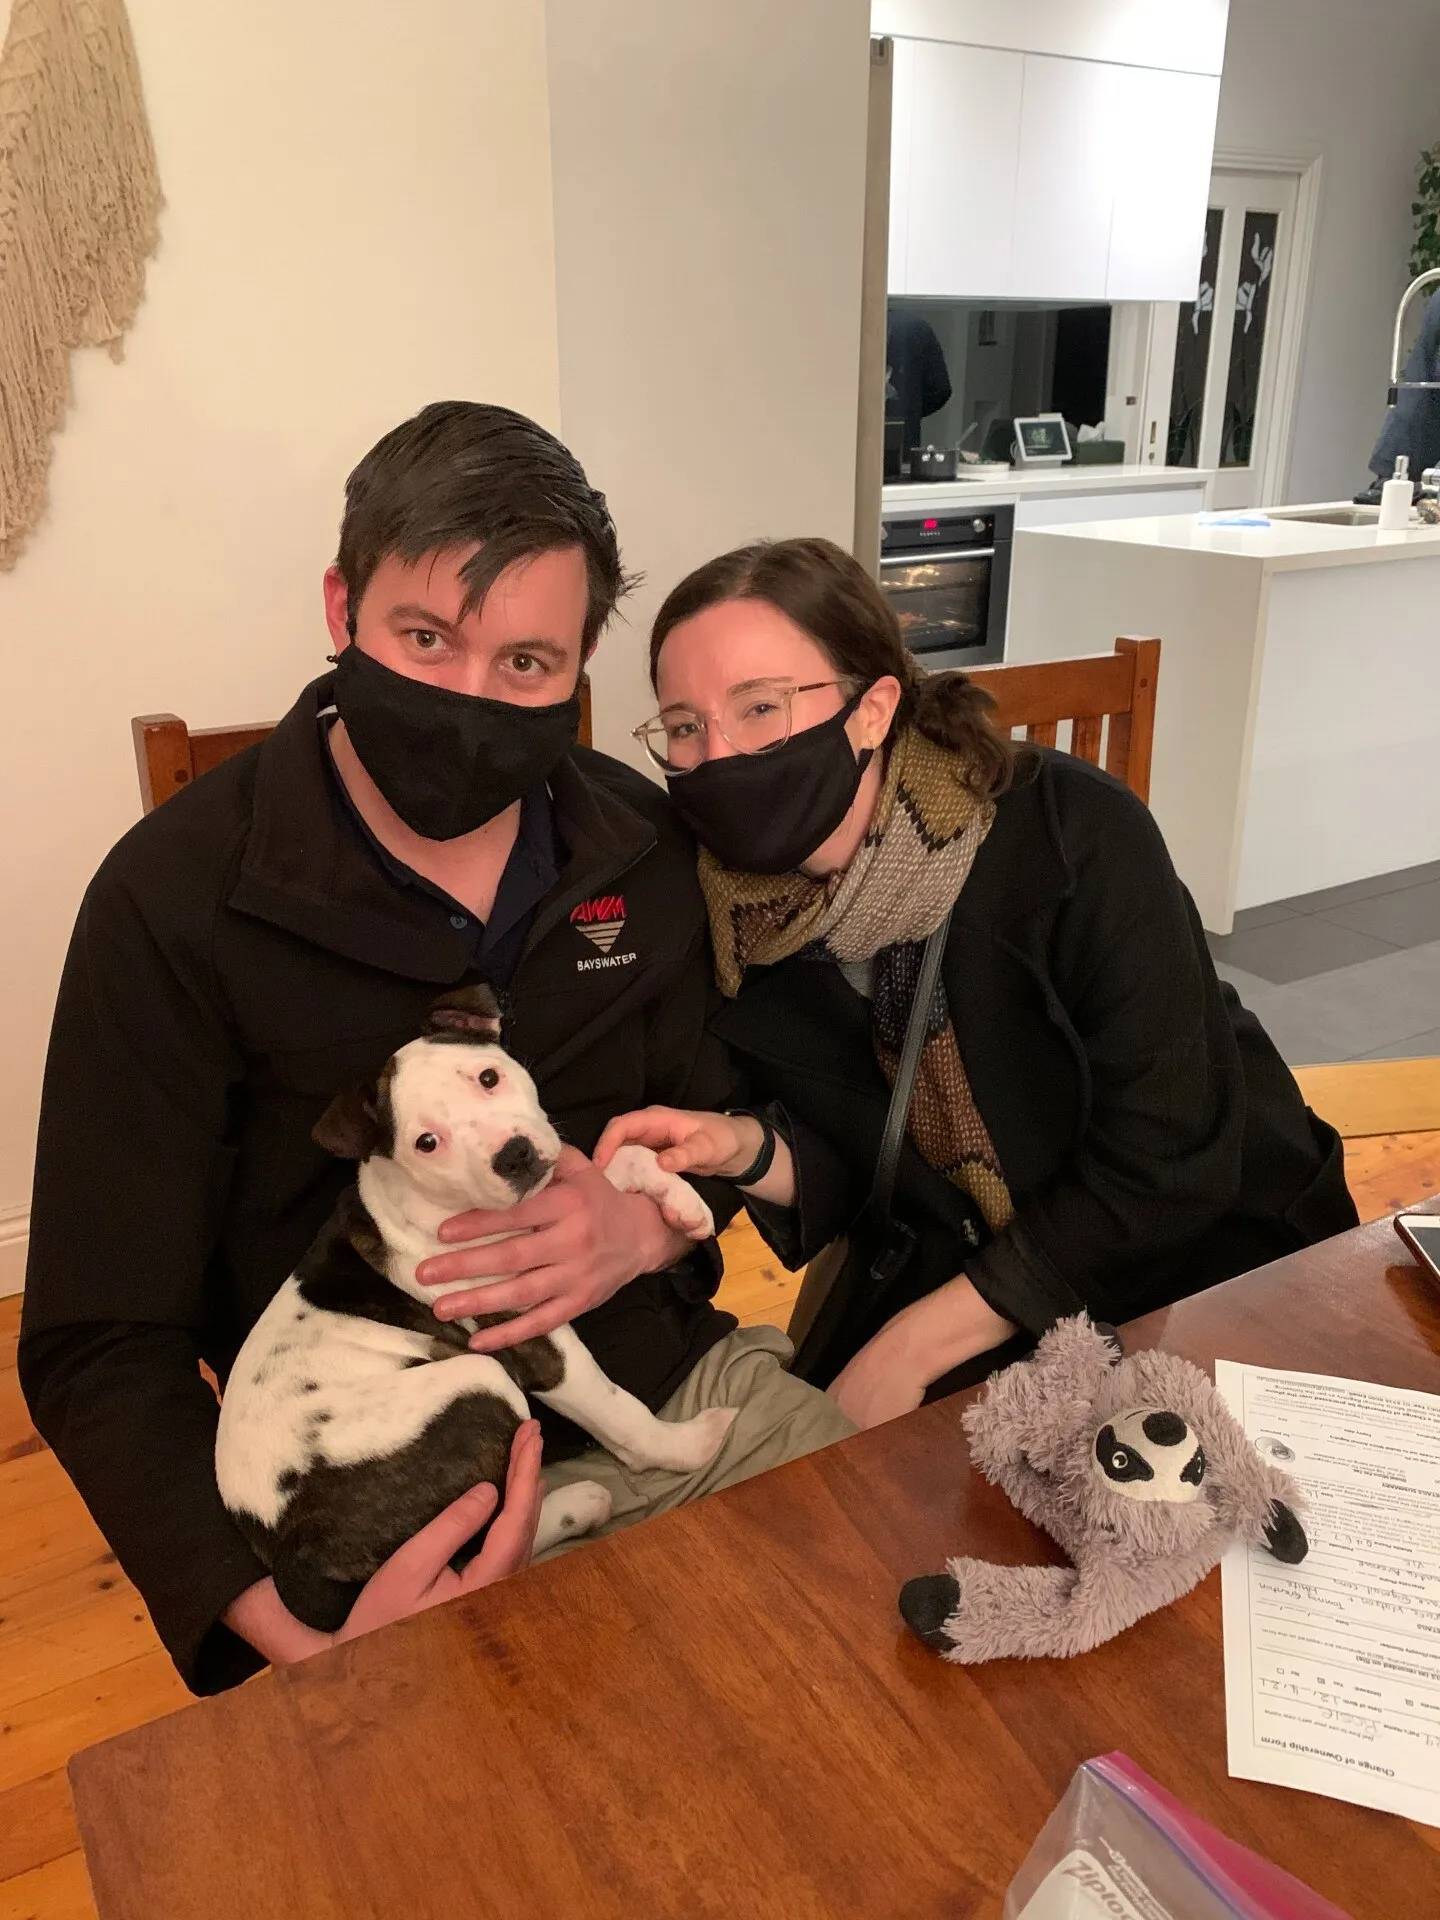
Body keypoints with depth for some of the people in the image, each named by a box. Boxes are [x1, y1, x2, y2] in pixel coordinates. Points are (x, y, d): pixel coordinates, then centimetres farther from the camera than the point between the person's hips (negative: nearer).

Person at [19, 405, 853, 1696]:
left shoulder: (642, 850, 0)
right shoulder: (174, 903, -12)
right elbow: (103, 1346, -10)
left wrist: (652, 1224, -13)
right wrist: (304, 1637, -24)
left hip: (677, 1389, 4)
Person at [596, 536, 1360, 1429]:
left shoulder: (1071, 836, -25)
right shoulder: (740, 915, -11)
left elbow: (1164, 1172, -23)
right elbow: (851, 1169, 0)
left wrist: (908, 1351, -21)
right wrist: (749, 1151, -22)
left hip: (1210, 1253, -3)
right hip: (960, 1271, 4)